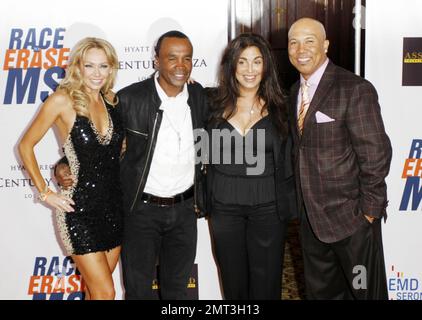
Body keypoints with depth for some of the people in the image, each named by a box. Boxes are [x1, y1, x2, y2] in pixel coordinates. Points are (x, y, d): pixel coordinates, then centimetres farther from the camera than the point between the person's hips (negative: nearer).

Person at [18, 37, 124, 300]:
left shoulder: (111, 100, 5)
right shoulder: (63, 101, -10)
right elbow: (26, 146, -3)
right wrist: (45, 193, -5)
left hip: (114, 206, 5)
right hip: (80, 207, -5)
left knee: (97, 290, 15)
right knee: (106, 293, -4)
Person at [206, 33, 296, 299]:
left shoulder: (278, 107, 0)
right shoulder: (214, 103, -1)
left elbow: (287, 163, 4)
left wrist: (289, 204, 1)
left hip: (268, 208, -1)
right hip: (224, 208, 1)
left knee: (266, 286, 8)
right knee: (234, 286, 16)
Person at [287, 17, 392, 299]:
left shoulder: (356, 89, -16)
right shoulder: (296, 91, 7)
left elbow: (376, 154, -17)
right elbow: (300, 148, 9)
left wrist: (370, 210, -14)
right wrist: (302, 202, 5)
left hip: (350, 215, -6)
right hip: (311, 216, 7)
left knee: (364, 291, 10)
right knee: (320, 291, 19)